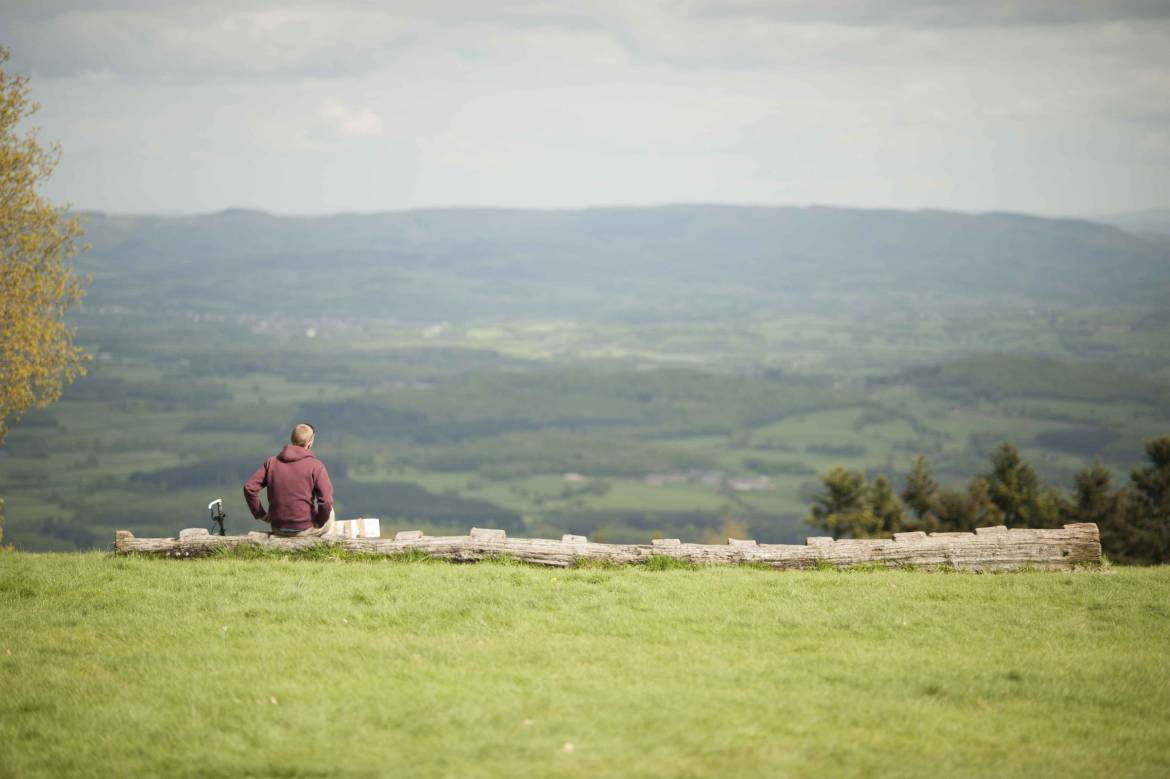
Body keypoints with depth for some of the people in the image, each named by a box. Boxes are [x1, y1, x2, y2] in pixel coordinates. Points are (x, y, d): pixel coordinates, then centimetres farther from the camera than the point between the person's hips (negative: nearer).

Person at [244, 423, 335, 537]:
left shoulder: (271, 462, 1)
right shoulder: (315, 466, -13)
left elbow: (249, 487, -5)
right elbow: (326, 501, -20)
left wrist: (260, 514, 6)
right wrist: (319, 522, -1)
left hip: (278, 529, 4)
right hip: (304, 529, -4)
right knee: (328, 511, 28)